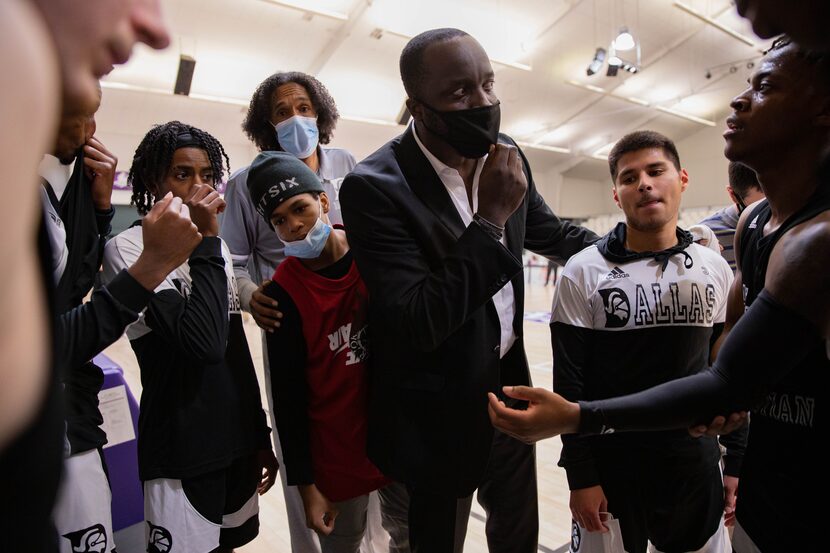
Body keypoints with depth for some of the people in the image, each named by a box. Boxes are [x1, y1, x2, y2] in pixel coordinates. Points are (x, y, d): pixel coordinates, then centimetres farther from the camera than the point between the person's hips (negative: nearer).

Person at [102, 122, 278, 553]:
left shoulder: (214, 249, 7)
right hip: (182, 452, -6)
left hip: (238, 442, 6)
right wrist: (206, 240, -20)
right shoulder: (130, 248, -12)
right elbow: (204, 343, -26)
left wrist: (261, 435, 14)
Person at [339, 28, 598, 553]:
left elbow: (555, 235, 13)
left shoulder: (507, 157, -4)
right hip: (439, 419, -5)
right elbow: (417, 327, -28)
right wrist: (489, 220, -29)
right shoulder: (374, 187, -23)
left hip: (510, 390, 6)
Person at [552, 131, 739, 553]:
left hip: (696, 465, 4)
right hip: (610, 466, -3)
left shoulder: (715, 270, -1)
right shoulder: (584, 272, -12)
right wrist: (580, 476, -10)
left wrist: (737, 461, 7)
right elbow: (570, 383, -11)